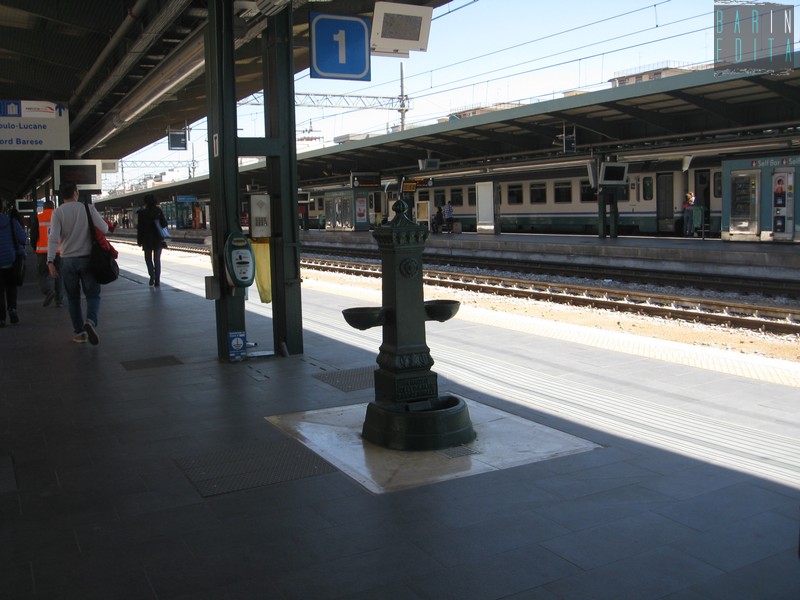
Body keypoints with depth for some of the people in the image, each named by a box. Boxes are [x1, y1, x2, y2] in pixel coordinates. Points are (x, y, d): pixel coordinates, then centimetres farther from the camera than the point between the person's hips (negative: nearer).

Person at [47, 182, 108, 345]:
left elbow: (54, 237, -14)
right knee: (93, 294, 6)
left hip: (68, 260, 1)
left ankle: (79, 332, 16)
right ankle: (91, 321, -21)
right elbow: (104, 229, -9)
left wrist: (50, 261, -18)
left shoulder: (58, 212, -4)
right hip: (87, 258, -1)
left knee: (73, 298, 14)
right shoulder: (88, 208, -4)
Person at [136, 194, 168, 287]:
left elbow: (140, 227, -5)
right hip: (158, 239, 1)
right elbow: (164, 224, -4)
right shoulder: (159, 211, -4)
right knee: (157, 259, 8)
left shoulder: (142, 213, -6)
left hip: (147, 240, -1)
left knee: (148, 258, 15)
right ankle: (157, 280, 3)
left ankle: (152, 274, -7)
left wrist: (139, 240, 1)